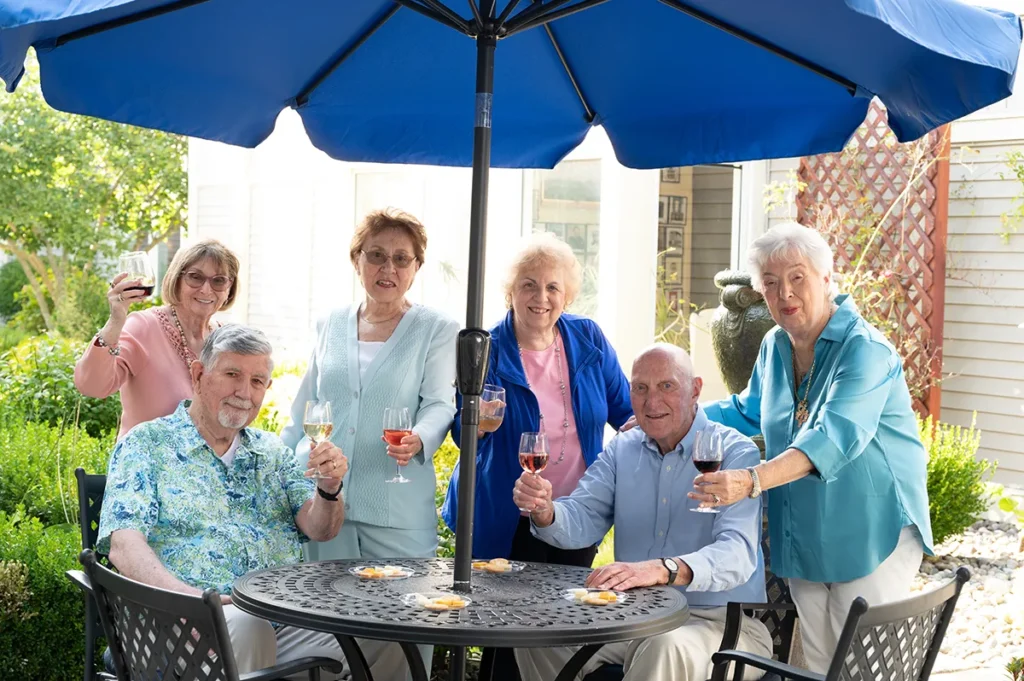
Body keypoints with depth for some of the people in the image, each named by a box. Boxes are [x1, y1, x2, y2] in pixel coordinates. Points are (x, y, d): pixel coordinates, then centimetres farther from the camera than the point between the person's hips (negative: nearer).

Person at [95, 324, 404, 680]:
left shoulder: (272, 451, 21)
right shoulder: (147, 443, 5)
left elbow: (318, 529, 11)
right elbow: (125, 545, -8)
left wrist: (329, 488, -13)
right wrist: (189, 597, -26)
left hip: (284, 614, 4)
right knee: (246, 625, -38)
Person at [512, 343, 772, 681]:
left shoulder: (734, 454, -11)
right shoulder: (621, 450, 9)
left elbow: (737, 553, -25)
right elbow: (582, 522, 1)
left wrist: (661, 570, -45)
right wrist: (544, 511, -24)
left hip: (724, 621, -5)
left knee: (664, 648, -35)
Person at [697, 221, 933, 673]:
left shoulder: (864, 349, -19)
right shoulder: (775, 346, 6)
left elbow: (836, 436, -35)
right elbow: (749, 413, 24)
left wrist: (752, 480, -48)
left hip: (869, 532, -7)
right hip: (803, 541, 7)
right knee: (819, 667, 15)